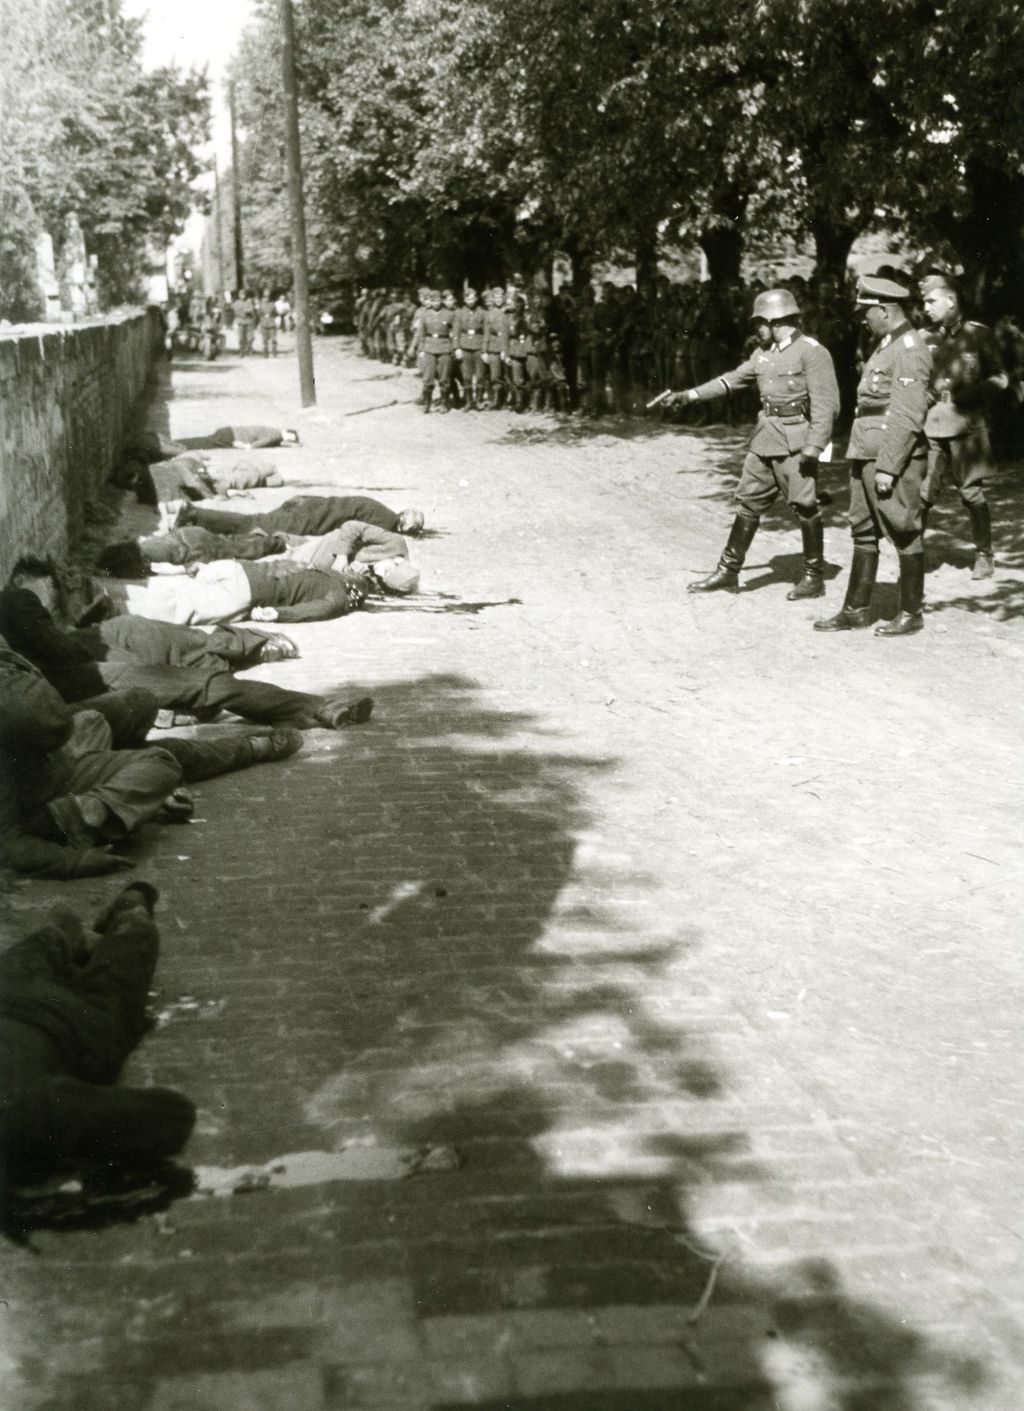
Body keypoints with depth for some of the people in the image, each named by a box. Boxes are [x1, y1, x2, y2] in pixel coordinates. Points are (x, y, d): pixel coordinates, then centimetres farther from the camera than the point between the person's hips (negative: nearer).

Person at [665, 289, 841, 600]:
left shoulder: (812, 352, -11)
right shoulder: (764, 353, 12)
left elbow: (826, 404, -15)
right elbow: (733, 379, 20)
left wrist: (813, 447, -20)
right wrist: (690, 395, 14)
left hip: (796, 442, -8)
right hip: (765, 438, 8)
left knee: (805, 507, -1)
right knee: (748, 502, 9)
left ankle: (814, 578, 10)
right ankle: (728, 572, 15)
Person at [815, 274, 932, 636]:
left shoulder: (910, 351, -14)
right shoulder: (884, 346, 16)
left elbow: (907, 417, -20)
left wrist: (887, 467, -22)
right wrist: (867, 460, 17)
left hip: (894, 460, -10)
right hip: (866, 456, 10)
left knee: (904, 535, 0)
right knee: (863, 533, 12)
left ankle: (911, 613, 9)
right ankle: (856, 609, 19)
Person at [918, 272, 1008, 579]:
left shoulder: (977, 334, 1)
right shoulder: (924, 338, 9)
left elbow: (999, 378, 3)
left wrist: (973, 395, -12)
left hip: (965, 425, -2)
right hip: (929, 426, 2)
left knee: (971, 493, 2)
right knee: (920, 493, -4)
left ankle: (984, 556, 13)